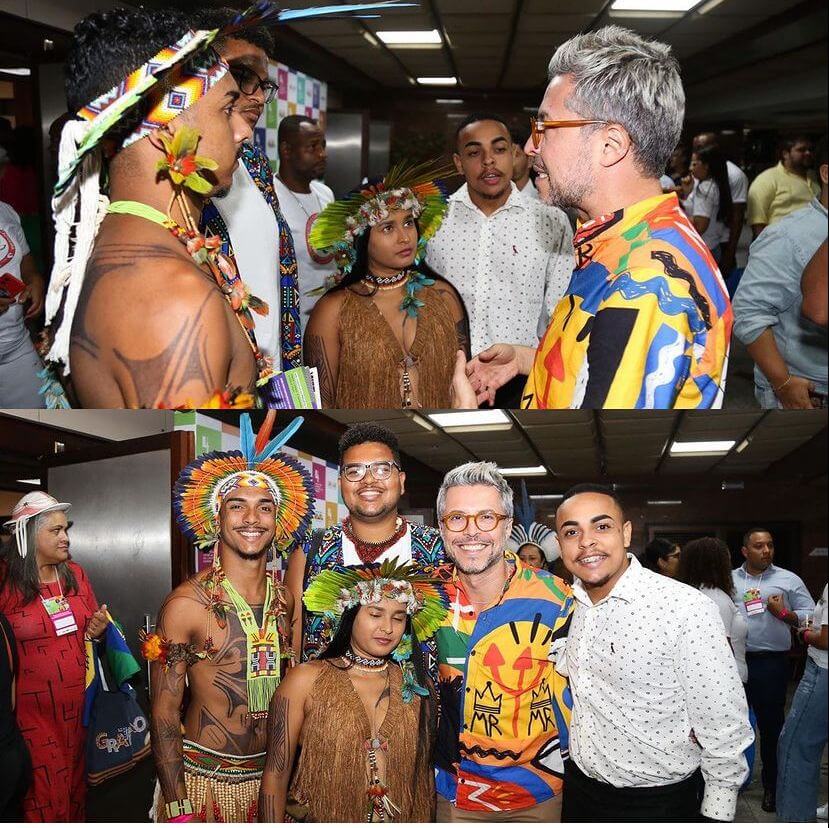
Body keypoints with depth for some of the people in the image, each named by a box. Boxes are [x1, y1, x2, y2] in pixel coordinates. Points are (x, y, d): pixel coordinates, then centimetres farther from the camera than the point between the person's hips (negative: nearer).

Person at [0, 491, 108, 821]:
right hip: (31, 707, -5)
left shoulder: (75, 574, 6)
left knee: (74, 780, 13)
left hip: (75, 703, 5)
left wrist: (97, 630, -2)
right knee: (43, 790, 0)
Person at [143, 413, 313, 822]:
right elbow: (164, 713, -11)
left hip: (271, 773, 5)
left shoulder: (284, 600, 1)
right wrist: (178, 808, -13)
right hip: (202, 778, -5)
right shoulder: (185, 604, -14)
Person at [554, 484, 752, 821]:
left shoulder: (687, 610, -22)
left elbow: (723, 728, -16)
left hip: (657, 803, -5)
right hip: (579, 788, 6)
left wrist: (717, 815, -12)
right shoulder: (570, 604, -2)